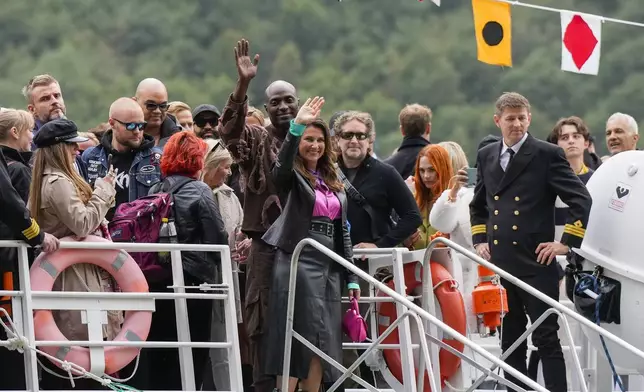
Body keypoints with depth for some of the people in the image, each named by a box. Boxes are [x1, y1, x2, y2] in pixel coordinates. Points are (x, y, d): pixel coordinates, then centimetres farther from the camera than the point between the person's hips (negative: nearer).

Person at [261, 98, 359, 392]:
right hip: (298, 263, -6)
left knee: (321, 344, 2)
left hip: (329, 267, 6)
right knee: (297, 339, -10)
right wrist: (296, 128, -37)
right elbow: (280, 170, -26)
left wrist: (351, 278, 15)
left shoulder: (333, 183, 19)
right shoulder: (294, 178, 0)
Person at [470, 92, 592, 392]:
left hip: (536, 263, -5)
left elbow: (581, 200, -6)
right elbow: (478, 205, 28)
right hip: (500, 263, 5)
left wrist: (567, 243, -9)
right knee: (510, 339, 11)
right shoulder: (486, 157, 13)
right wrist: (479, 240, 15)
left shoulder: (547, 155, -4)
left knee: (546, 338, -6)